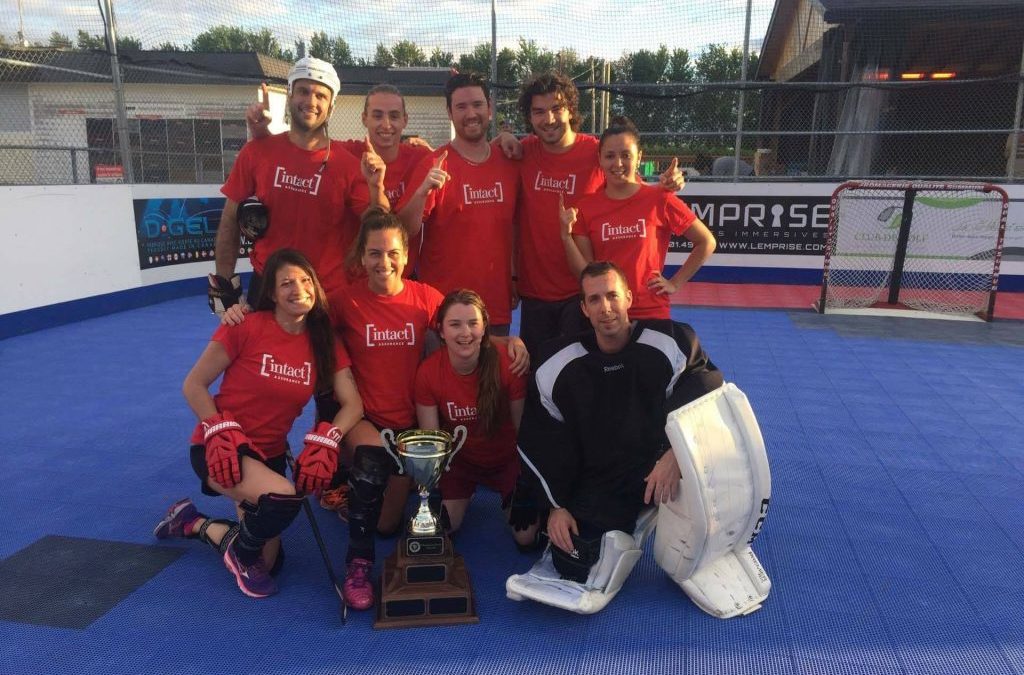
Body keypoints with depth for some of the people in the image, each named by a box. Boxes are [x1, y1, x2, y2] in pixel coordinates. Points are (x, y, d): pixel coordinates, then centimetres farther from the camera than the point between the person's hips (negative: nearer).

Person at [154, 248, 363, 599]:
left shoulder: (326, 343, -4)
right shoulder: (245, 327, -17)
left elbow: (352, 404, -8)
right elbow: (193, 385, -10)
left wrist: (325, 440, -24)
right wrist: (220, 432, -22)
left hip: (270, 454, 6)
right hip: (220, 449, -6)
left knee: (267, 564, 14)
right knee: (284, 499, -35)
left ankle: (193, 523, 39)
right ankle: (241, 554, 0)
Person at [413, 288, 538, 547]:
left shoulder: (508, 364, -27)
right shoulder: (428, 371, -21)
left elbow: (524, 428, -15)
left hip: (506, 458, -1)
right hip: (459, 460, 2)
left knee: (526, 537, -6)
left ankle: (509, 498, 27)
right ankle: (462, 497, 28)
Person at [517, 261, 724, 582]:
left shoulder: (674, 342, -14)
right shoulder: (556, 366, -8)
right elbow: (539, 441, 0)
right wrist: (557, 505, -4)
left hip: (660, 467, 0)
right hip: (597, 482, 1)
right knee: (574, 568, -13)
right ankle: (621, 527, 22)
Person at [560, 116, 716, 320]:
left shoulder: (659, 200, -6)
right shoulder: (585, 207, -1)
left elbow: (706, 242, 3)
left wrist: (675, 283, 0)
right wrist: (566, 234, -15)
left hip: (651, 313, -1)